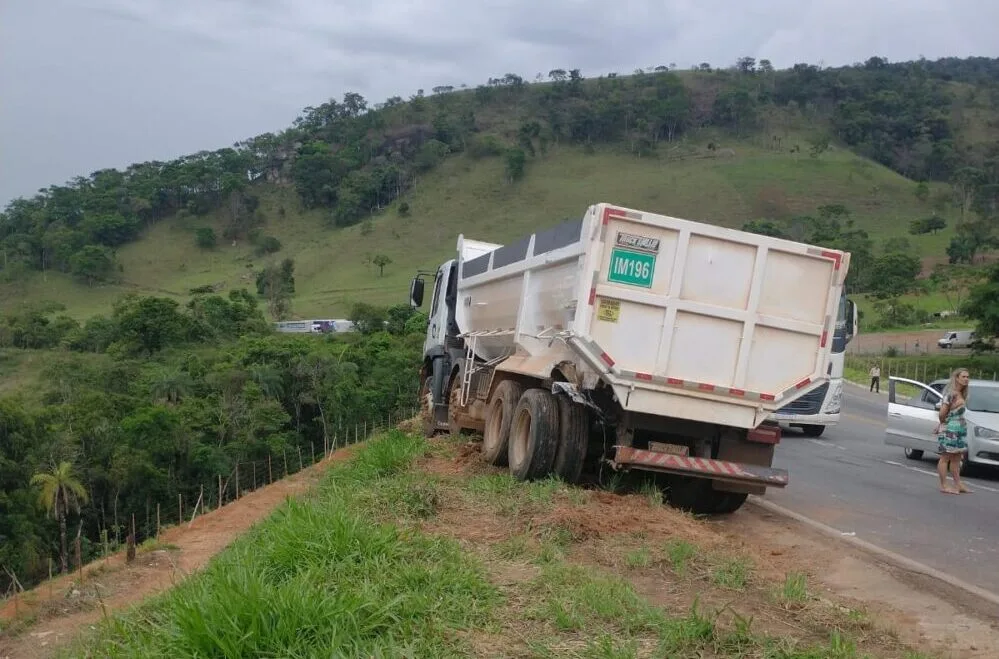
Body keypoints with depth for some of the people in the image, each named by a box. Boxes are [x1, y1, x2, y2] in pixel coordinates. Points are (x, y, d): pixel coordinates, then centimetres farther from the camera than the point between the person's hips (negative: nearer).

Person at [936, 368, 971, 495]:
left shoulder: (961, 394, 12)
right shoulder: (951, 394, -17)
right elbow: (942, 413, -19)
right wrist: (943, 423, -1)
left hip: (960, 430, 9)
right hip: (949, 429, -9)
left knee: (956, 458, 14)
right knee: (945, 458, -2)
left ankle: (958, 484, 20)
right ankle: (943, 486, 2)